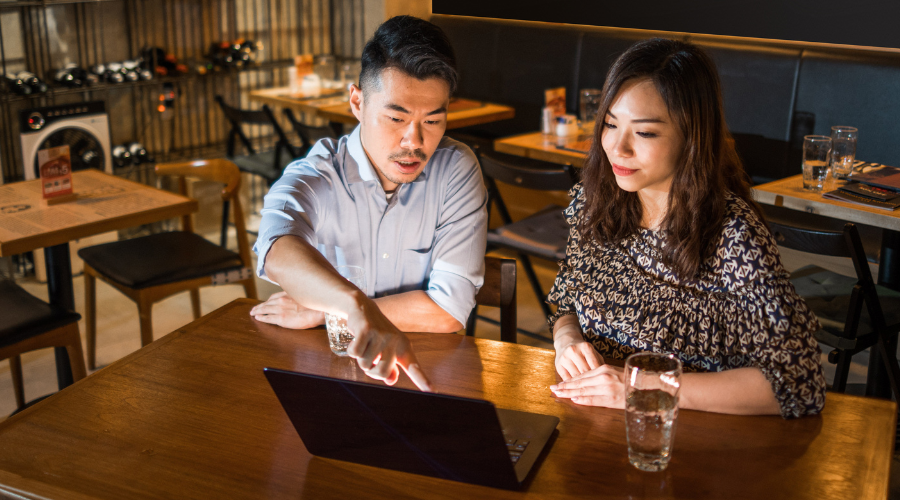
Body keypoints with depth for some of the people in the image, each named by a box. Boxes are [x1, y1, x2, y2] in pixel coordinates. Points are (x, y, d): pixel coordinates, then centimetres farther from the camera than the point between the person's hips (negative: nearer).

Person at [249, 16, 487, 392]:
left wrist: (319, 311, -12)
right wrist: (356, 306, -51)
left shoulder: (456, 169, -6)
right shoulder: (313, 178, -9)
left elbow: (450, 308, -12)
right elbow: (279, 251, -32)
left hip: (426, 373, 1)